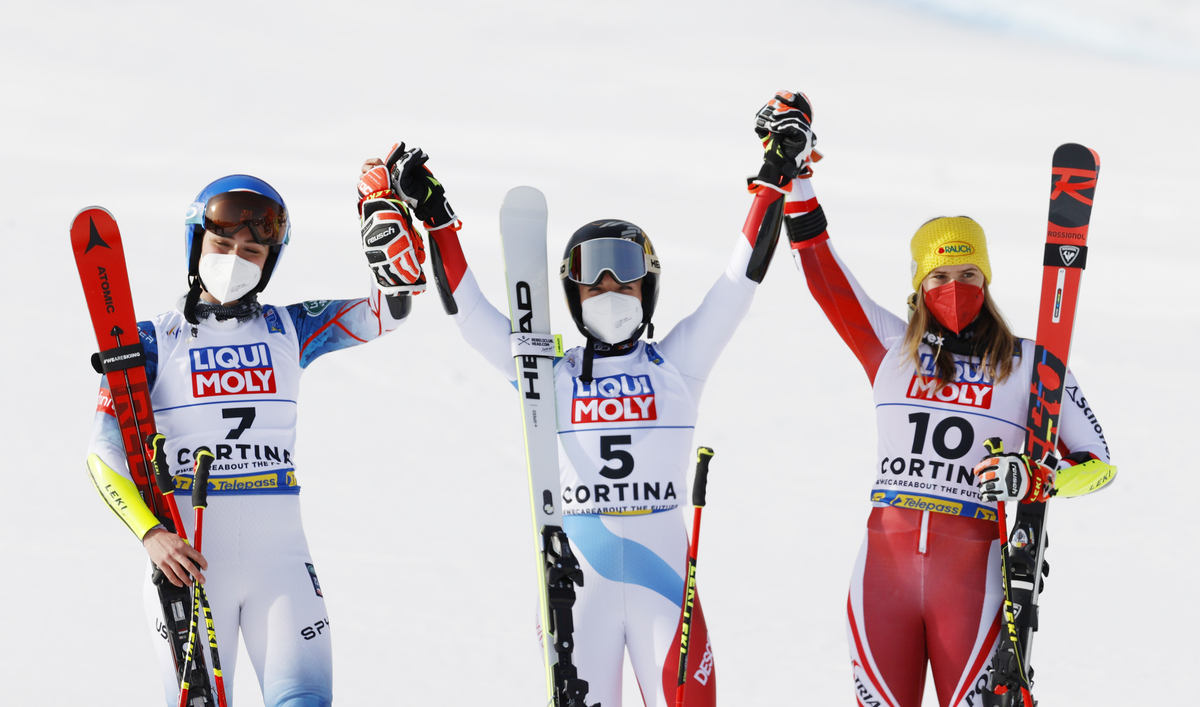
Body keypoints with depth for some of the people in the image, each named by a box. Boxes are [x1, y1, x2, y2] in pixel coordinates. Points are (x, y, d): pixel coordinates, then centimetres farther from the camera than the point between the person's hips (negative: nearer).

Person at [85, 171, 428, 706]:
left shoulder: (289, 331, 10)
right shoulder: (153, 342, 3)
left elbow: (392, 305, 3)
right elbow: (104, 453, -4)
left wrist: (381, 203, -8)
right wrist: (150, 533, -20)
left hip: (280, 556, 2)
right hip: (188, 559, -2)